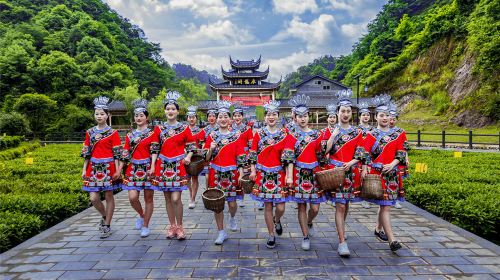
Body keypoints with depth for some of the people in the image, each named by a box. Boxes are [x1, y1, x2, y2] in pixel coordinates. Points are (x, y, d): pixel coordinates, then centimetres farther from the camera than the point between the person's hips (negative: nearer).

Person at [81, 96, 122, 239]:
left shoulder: (113, 133, -2)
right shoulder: (90, 132, 8)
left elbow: (117, 153, -4)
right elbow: (86, 152, 10)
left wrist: (117, 170, -10)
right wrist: (84, 169, 6)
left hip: (109, 168, -3)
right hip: (94, 168, 3)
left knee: (108, 196, 3)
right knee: (94, 198, -1)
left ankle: (107, 225, 16)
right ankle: (104, 216, 27)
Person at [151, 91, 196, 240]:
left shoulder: (184, 128, 0)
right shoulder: (159, 128, 6)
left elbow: (191, 145, 7)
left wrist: (188, 156, -10)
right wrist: (152, 166, 1)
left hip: (178, 166, -3)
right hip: (163, 166, 3)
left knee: (176, 198, -8)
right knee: (167, 198, 9)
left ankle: (180, 226, 10)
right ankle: (172, 226, 23)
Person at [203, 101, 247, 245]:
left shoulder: (236, 136, 0)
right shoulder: (212, 136, 4)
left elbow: (240, 158, -1)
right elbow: (206, 158, 4)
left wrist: (241, 174, -7)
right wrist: (211, 149, -15)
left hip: (232, 173, -1)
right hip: (216, 174, 1)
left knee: (232, 203, 2)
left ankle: (232, 218, 38)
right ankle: (221, 232, 18)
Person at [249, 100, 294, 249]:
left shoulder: (284, 135, -1)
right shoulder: (259, 134, 4)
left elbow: (289, 156, -8)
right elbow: (253, 154, 8)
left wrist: (289, 176, -16)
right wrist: (252, 171, -1)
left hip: (279, 175, 0)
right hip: (263, 174, 1)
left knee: (280, 208, -2)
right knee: (268, 206, 5)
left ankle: (276, 220, 34)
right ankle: (271, 235, 22)